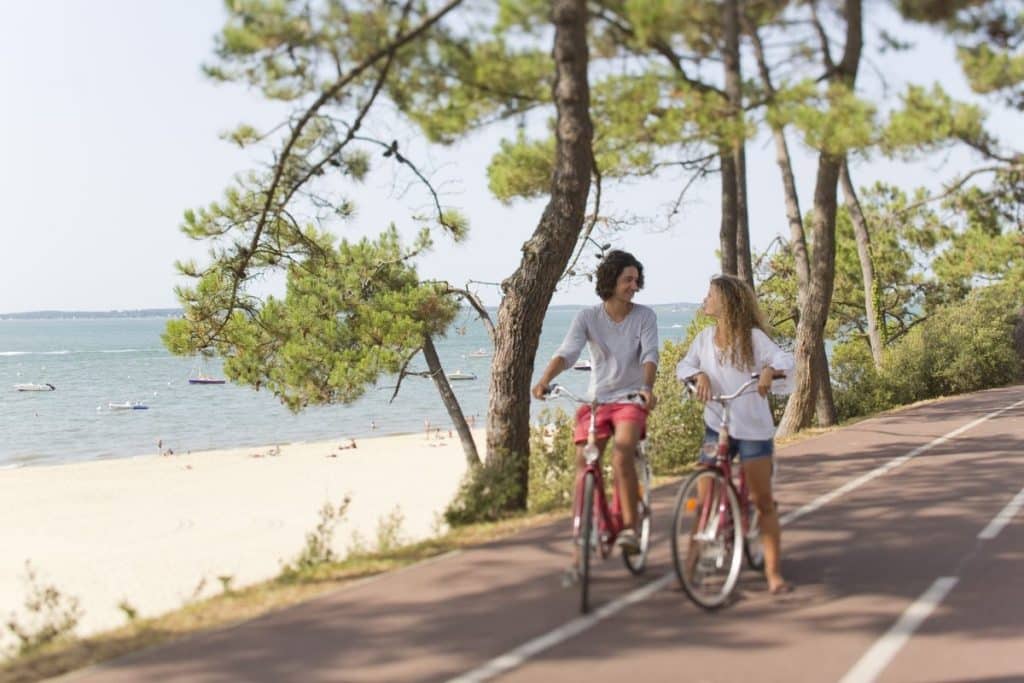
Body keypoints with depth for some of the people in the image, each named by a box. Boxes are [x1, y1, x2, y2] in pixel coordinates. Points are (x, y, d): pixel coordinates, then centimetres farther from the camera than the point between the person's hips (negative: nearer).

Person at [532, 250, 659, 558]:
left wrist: (647, 387, -34)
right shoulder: (587, 317, -1)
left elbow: (649, 354, -14)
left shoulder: (644, 316, -2)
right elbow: (567, 351, -14)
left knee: (622, 455, -25)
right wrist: (544, 380, -32)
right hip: (596, 400, 2)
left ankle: (629, 527, -20)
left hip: (630, 399, -2)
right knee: (584, 463, -8)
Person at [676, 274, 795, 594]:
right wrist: (700, 375, -16)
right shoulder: (705, 337, 5)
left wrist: (769, 370, -38)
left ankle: (773, 570, 10)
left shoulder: (753, 337, -8)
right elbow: (683, 365, 5)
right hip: (716, 426, 3)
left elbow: (785, 359, -17)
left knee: (763, 501, 1)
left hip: (753, 428, -3)